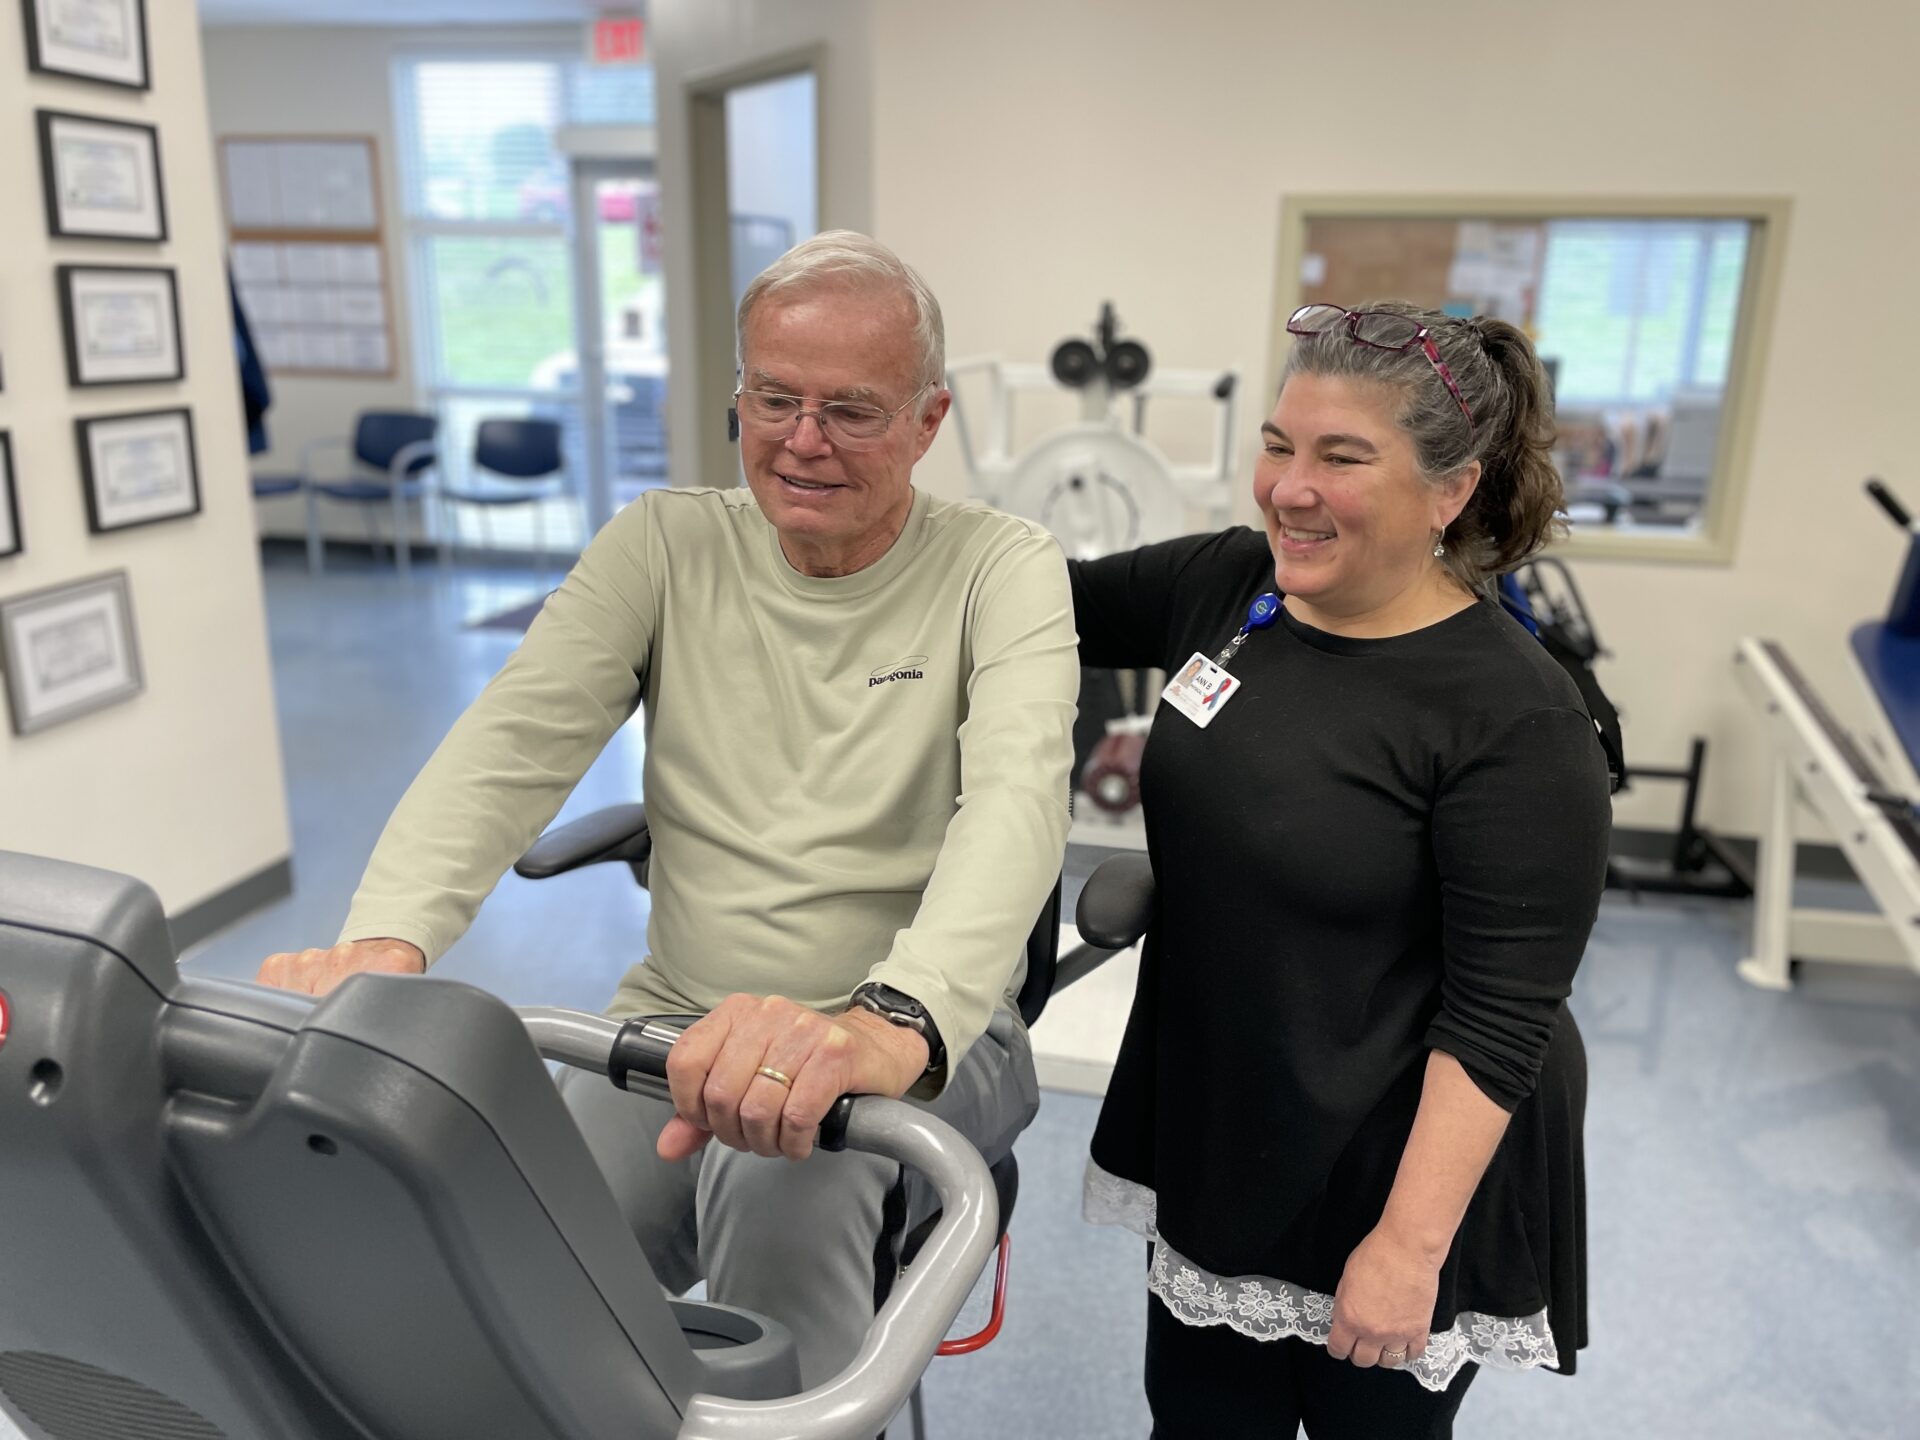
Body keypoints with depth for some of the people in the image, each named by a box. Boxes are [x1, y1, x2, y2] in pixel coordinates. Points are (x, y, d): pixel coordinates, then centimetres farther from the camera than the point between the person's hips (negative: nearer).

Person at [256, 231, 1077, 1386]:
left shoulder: (1004, 571, -7)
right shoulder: (665, 545, 3)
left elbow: (1018, 800, -26)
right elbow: (513, 744, -7)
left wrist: (894, 1022, -46)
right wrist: (383, 946, -28)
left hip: (922, 1039, -2)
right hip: (681, 1028, 3)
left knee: (782, 1180, -35)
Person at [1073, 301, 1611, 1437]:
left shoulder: (1517, 718, -22)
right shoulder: (1229, 587, -5)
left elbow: (1503, 1018, -20)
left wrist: (1412, 1243, -19)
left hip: (1399, 1171, -5)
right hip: (1212, 1133, 6)